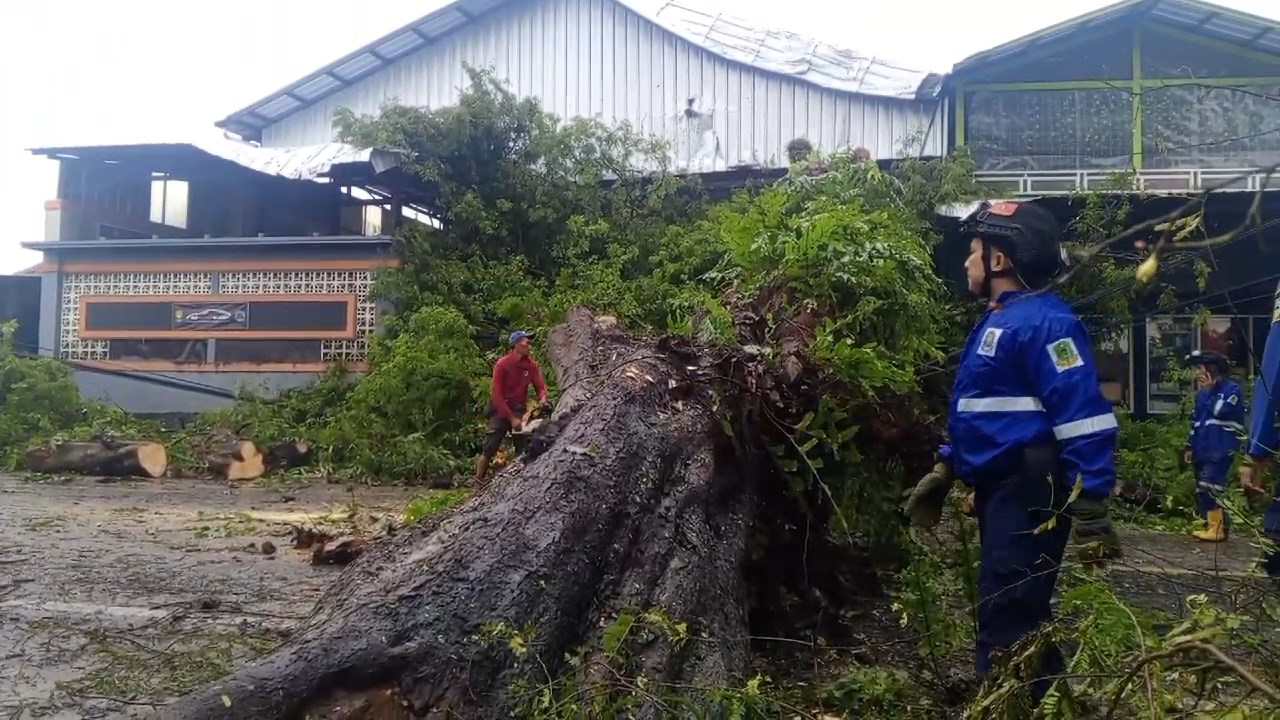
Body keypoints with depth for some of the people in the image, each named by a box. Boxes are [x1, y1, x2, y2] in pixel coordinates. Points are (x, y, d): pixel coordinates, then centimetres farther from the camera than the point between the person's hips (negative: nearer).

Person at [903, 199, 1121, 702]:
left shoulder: (1044, 322, -17)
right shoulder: (998, 320, 16)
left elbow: (1085, 419, -22)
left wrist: (1091, 509, -25)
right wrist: (942, 473, 23)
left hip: (1028, 496, -10)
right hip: (1000, 492, 10)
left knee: (1006, 624, -7)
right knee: (1020, 618, 18)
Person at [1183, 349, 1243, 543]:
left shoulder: (1232, 389, -5)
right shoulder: (1203, 392, 17)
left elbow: (1219, 410, -22)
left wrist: (1209, 390, -8)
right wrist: (1191, 446, 17)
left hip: (1220, 451, -8)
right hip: (1203, 450, 8)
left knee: (1210, 488, -15)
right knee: (1201, 491, 8)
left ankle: (1217, 528, -9)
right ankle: (1211, 525, 15)